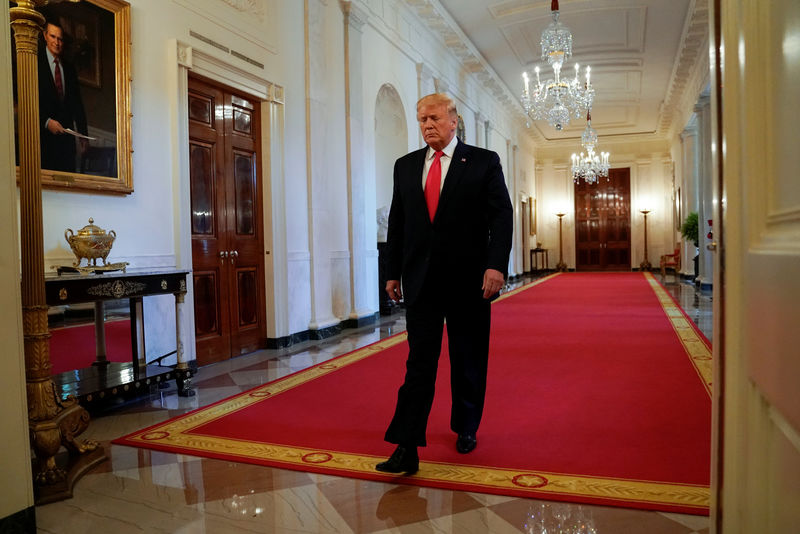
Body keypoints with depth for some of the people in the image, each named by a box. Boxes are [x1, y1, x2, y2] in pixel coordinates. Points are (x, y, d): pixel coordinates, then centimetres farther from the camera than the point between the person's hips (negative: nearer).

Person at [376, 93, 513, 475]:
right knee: (419, 363, -1)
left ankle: (466, 428, 32)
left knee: (469, 364, 11)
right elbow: (397, 222, 13)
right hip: (421, 282, 2)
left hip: (469, 281, -1)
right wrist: (393, 272, 9)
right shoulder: (406, 166, 11)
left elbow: (502, 217, -5)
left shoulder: (483, 162, 2)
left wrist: (496, 265, -17)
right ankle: (407, 449, 0)